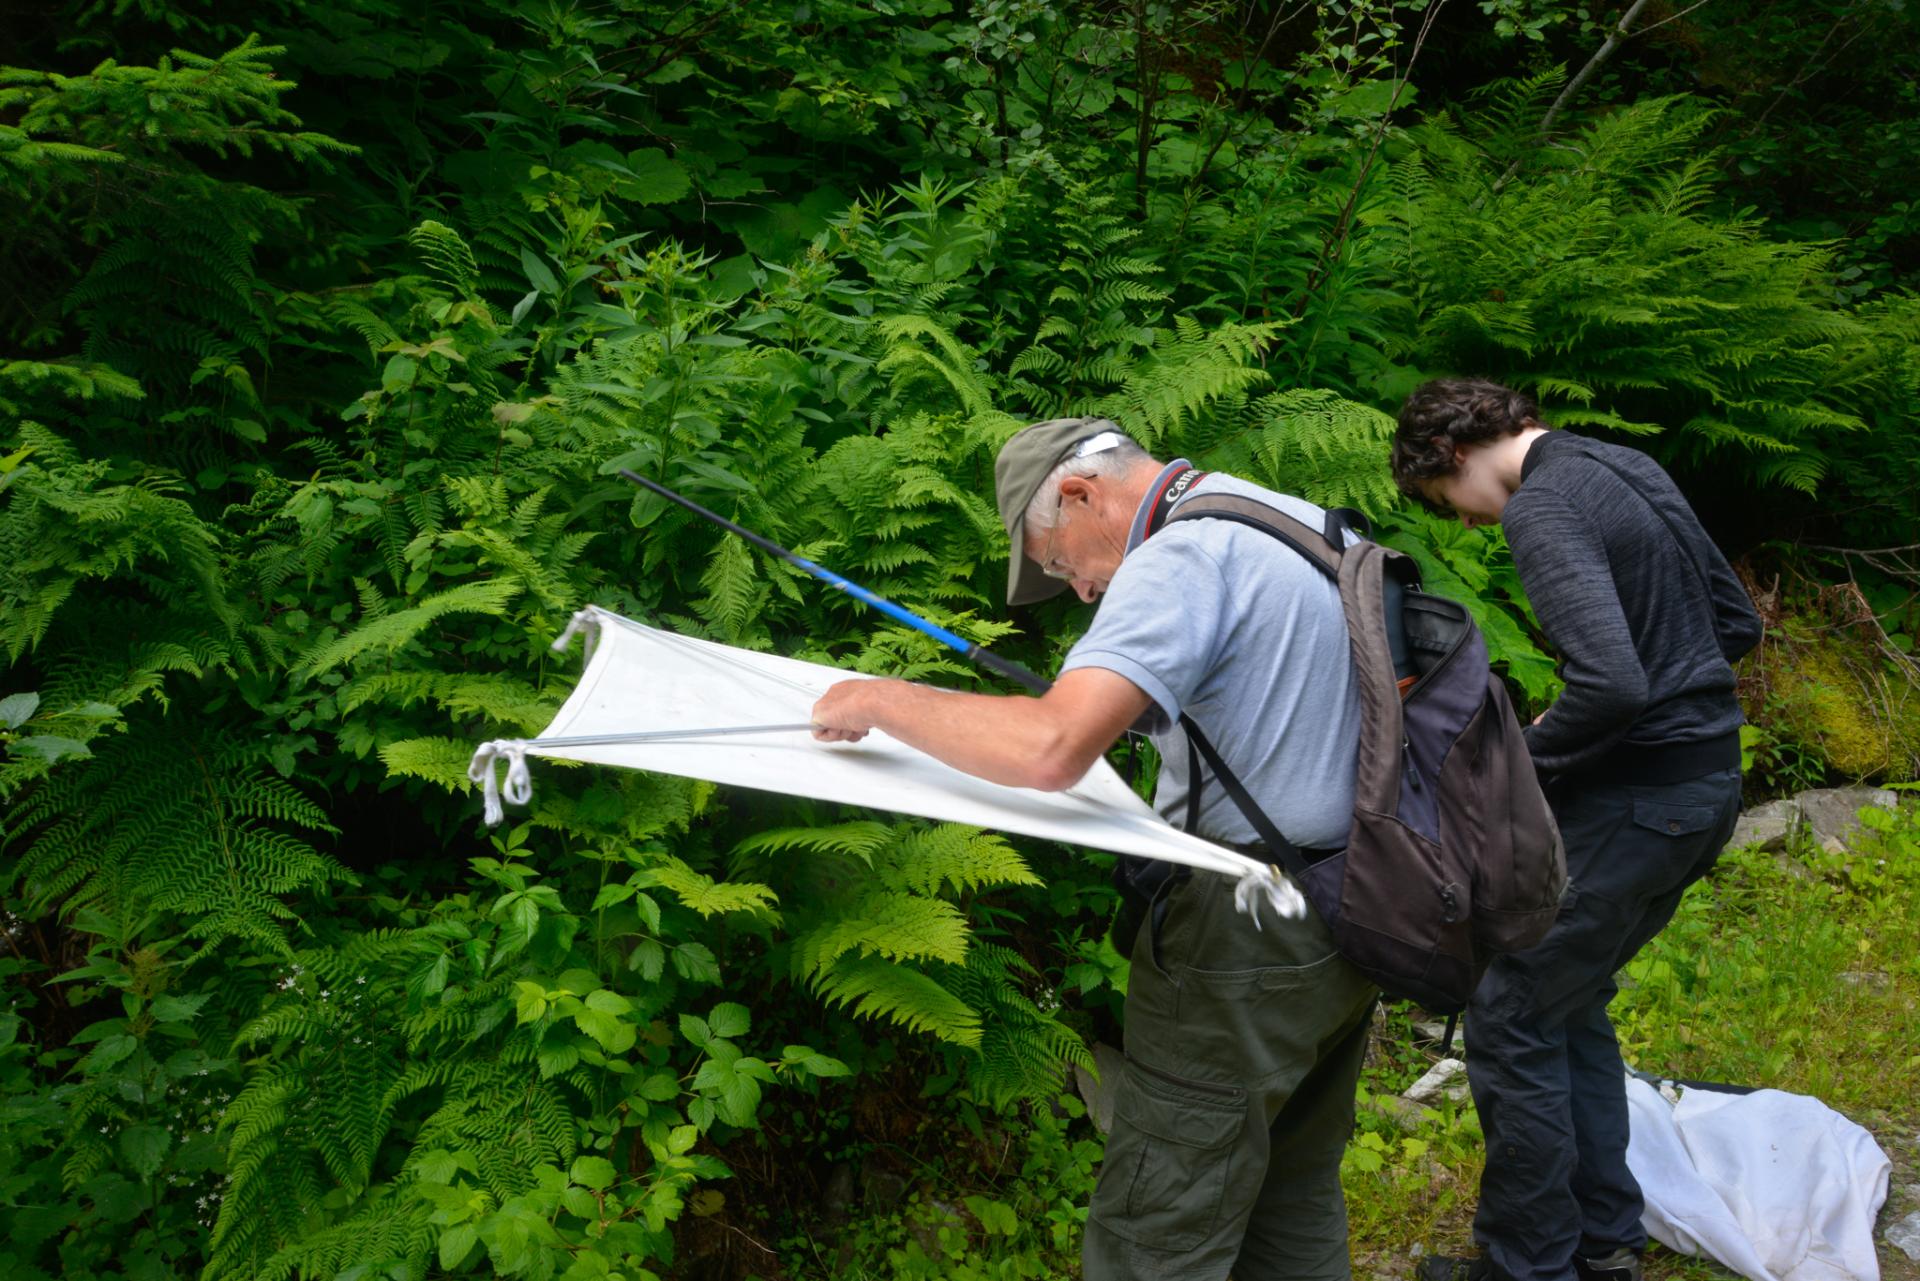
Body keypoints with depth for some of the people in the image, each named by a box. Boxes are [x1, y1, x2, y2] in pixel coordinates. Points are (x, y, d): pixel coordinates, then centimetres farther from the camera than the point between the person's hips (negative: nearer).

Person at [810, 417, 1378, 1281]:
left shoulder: (1179, 559, -18)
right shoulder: (1313, 526, 11)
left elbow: (1049, 748, -31)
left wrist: (885, 701, -18)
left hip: (1247, 943, -9)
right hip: (1350, 927, 10)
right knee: (1294, 1204, 21)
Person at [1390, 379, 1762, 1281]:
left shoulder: (1542, 507, -18)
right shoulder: (1631, 469, 11)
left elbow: (1612, 683, -30)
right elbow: (1738, 625, 18)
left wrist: (1523, 760, -13)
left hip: (1636, 800, -9)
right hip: (1709, 777, 9)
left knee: (1510, 1019, 3)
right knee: (1570, 1005, 21)